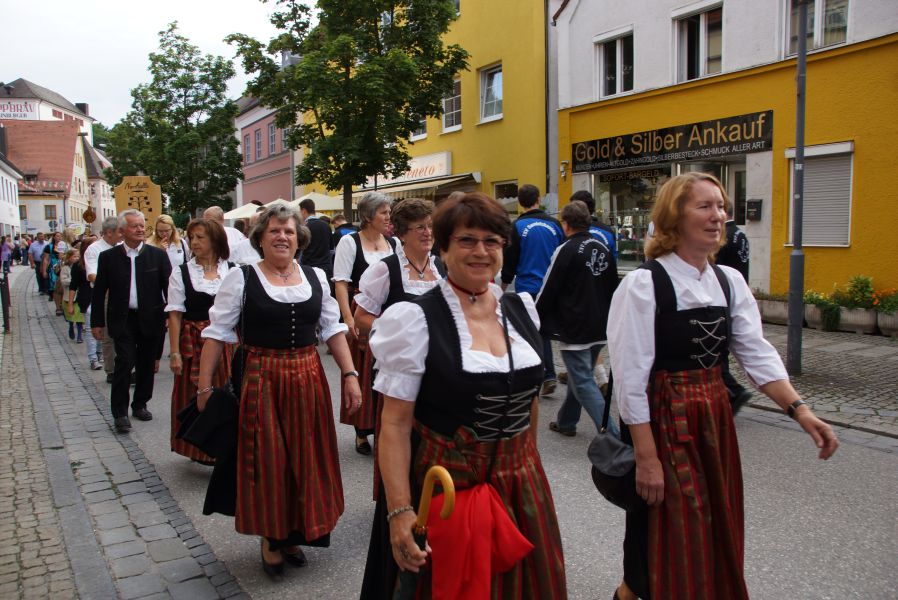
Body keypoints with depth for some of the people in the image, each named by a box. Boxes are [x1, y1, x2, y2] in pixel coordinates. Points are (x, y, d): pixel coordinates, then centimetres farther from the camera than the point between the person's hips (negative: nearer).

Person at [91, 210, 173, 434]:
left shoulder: (158, 255, 1)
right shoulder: (108, 256, 1)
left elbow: (169, 287, 2)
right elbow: (99, 291, 5)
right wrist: (97, 321, 3)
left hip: (150, 319, 2)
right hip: (122, 320, -1)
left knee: (147, 364, 10)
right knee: (125, 362, -9)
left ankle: (140, 405, 28)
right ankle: (120, 413, 2)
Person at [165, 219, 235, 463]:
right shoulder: (181, 272, 1)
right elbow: (175, 314, -1)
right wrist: (175, 352, -6)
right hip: (193, 343, 0)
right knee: (195, 396, 5)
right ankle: (199, 449, 22)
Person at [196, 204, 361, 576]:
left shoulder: (315, 277, 6)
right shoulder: (241, 278, -3)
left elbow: (333, 329, 8)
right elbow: (217, 333, -3)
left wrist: (349, 374, 1)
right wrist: (204, 386, -6)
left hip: (308, 379, 3)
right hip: (262, 379, -3)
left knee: (305, 459, 11)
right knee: (267, 459, 6)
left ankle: (293, 534, 32)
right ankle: (270, 537, 28)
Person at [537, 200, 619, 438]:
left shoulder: (566, 251, -13)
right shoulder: (603, 249, 8)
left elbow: (548, 291, -10)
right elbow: (613, 288, 17)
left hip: (574, 330, -8)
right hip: (599, 329, 8)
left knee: (583, 383, -4)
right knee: (579, 375, 21)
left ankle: (613, 436, -9)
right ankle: (566, 422, 34)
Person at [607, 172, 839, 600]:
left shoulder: (730, 282, 5)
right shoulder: (643, 284, -16)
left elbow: (757, 354, 2)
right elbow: (631, 378, -18)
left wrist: (799, 410, -12)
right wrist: (646, 457, -17)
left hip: (716, 418, 7)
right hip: (662, 422, -7)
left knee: (717, 531, 19)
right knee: (671, 538, 7)